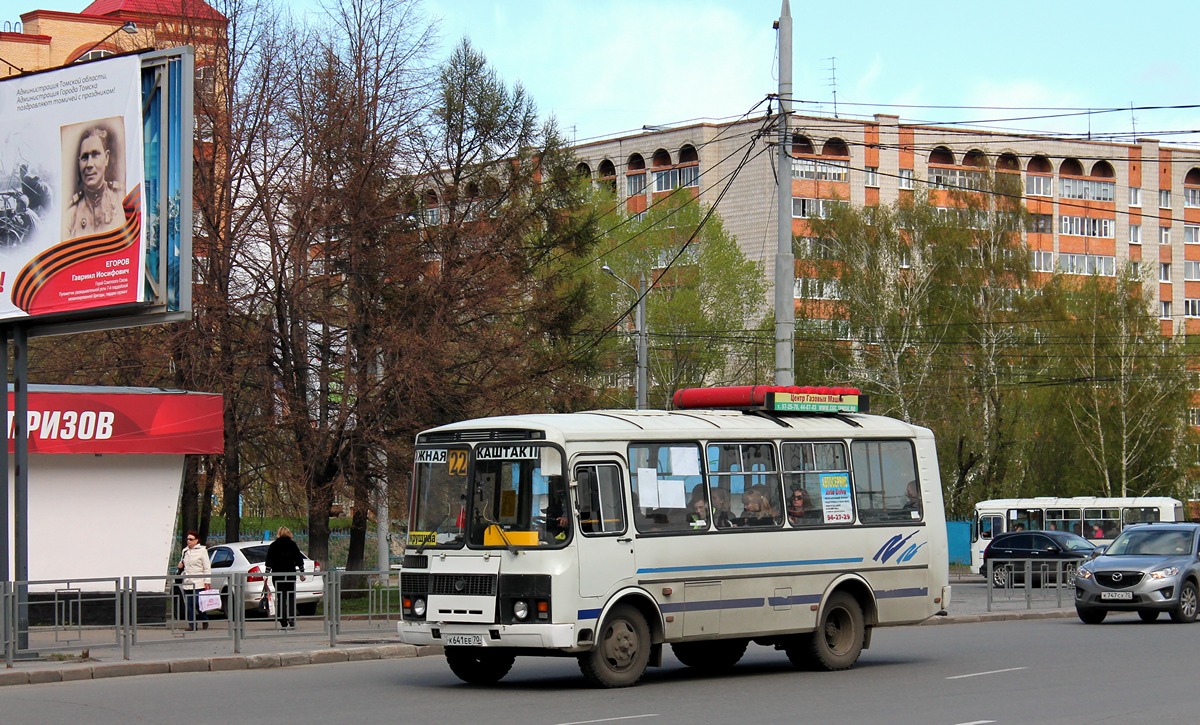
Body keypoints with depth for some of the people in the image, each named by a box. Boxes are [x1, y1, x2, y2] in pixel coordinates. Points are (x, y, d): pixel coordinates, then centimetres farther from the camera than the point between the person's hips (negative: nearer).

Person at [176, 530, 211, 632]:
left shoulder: (202, 550, 0)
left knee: (198, 604, -9)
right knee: (189, 605, 1)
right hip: (187, 583, 6)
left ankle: (205, 622, 11)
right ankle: (192, 625, 5)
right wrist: (180, 566, 5)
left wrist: (207, 582, -10)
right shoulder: (185, 551, 16)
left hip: (198, 583, -6)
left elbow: (207, 568, -3)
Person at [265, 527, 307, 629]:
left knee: (280, 598, 4)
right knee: (291, 597, 10)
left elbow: (269, 561, -1)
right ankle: (291, 619, -9)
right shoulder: (292, 545, 3)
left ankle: (283, 623, -1)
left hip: (277, 575, -1)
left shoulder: (273, 545, 1)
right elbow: (299, 559, 6)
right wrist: (302, 572, 12)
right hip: (291, 574, 1)